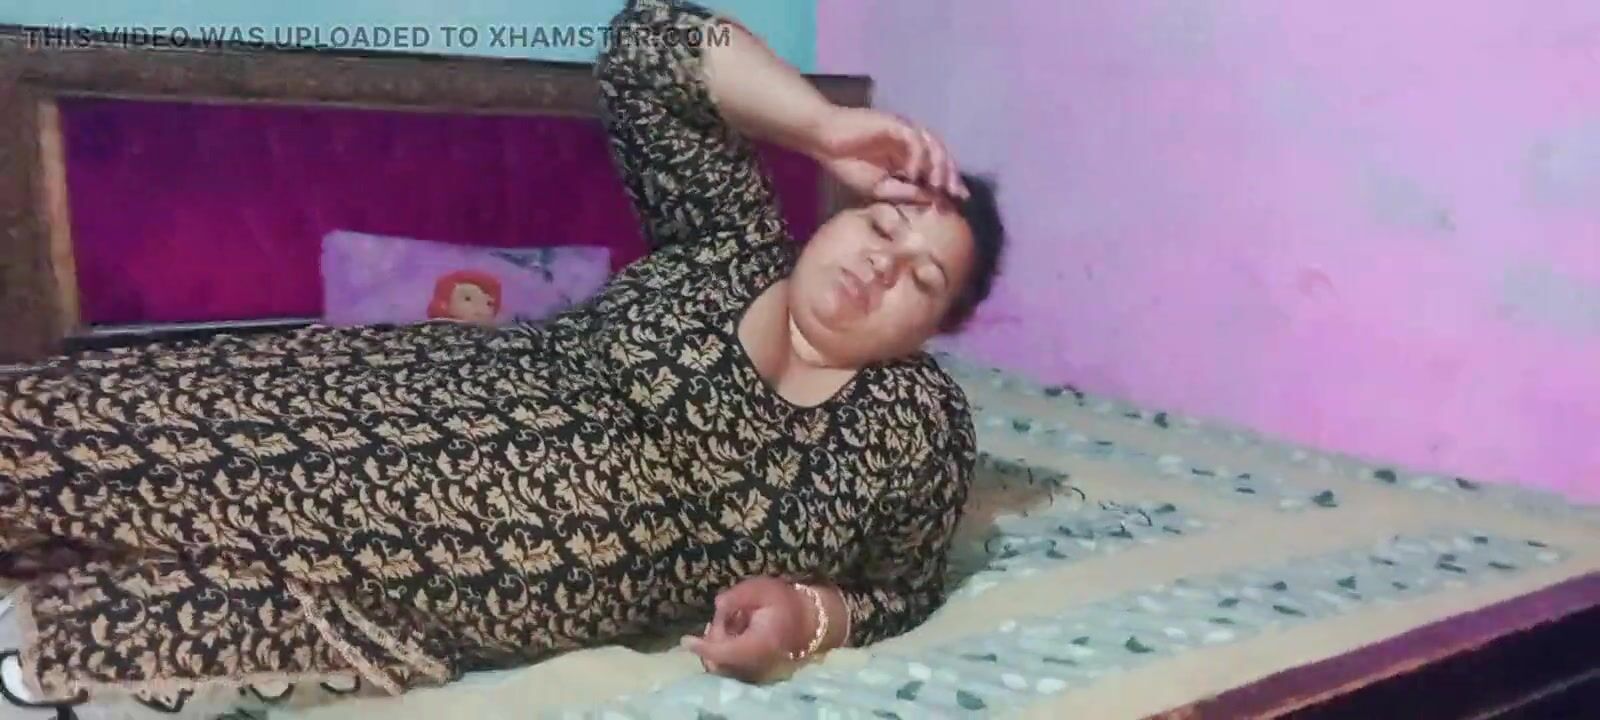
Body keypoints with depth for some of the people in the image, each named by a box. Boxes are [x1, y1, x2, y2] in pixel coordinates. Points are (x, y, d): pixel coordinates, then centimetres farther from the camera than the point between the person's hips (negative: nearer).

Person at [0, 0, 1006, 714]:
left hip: (521, 610, 0)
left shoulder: (921, 427, -7)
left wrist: (808, 613, -18)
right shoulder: (733, 245, -7)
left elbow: (905, 589, 3)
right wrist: (828, 127, -16)